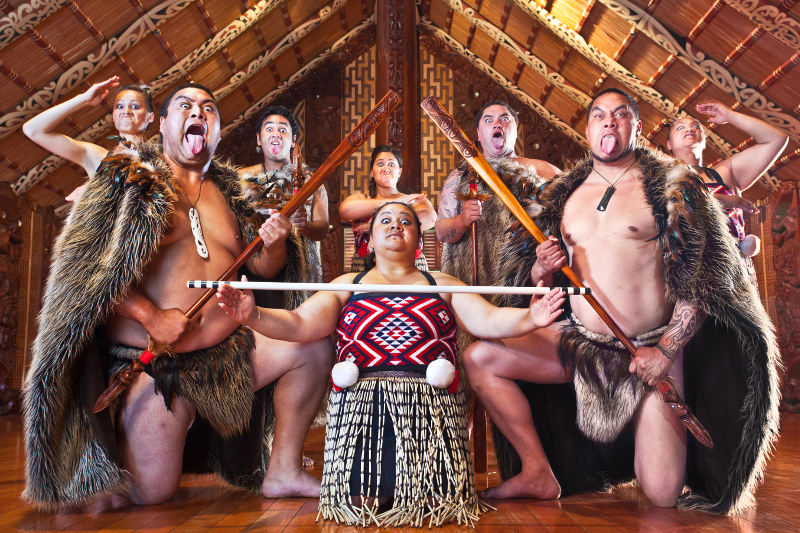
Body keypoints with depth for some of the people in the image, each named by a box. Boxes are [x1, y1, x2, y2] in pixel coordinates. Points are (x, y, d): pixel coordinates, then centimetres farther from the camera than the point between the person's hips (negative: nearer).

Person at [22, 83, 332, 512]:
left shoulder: (228, 191, 14)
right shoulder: (128, 177, -1)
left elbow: (264, 268, 12)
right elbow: (86, 266, -10)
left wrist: (274, 241, -11)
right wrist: (151, 316, -19)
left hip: (226, 349, 5)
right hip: (150, 360, -5)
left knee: (313, 348, -10)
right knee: (151, 491, -11)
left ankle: (282, 471, 2)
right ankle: (103, 454, 24)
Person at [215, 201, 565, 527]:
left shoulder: (443, 285, 20)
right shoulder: (348, 285, 19)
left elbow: (490, 321, 8)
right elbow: (300, 324, 8)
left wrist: (529, 318, -13)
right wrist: (253, 316, -11)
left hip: (429, 402, 1)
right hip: (361, 400, 0)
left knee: (437, 498, -17)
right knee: (361, 499, -19)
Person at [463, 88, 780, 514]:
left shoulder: (670, 188, -2)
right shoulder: (564, 196, 11)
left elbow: (702, 281, -7)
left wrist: (665, 351, -16)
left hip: (651, 350, -4)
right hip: (579, 345, 4)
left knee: (662, 494, -11)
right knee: (479, 358, -13)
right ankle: (539, 473, -2)